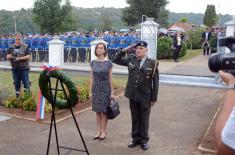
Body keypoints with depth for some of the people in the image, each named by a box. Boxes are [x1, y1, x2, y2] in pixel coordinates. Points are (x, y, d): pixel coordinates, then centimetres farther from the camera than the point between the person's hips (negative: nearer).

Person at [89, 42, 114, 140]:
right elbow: (92, 77, 7)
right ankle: (99, 130, 20)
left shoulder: (108, 63, -3)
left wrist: (112, 92, -4)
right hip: (96, 88, 3)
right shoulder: (93, 63, 4)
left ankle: (104, 131, 15)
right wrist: (90, 91, 5)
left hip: (105, 88, -3)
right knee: (97, 111, 9)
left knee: (104, 111, 2)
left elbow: (110, 78, -1)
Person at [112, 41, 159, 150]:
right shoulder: (130, 59, 1)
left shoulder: (152, 63, -8)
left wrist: (154, 98, -6)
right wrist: (124, 51, -4)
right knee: (135, 118, 15)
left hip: (145, 97, -3)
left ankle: (144, 140, 25)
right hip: (132, 95, 3)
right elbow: (115, 60, 10)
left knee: (144, 119, 10)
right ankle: (135, 138, 29)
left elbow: (155, 82, -6)